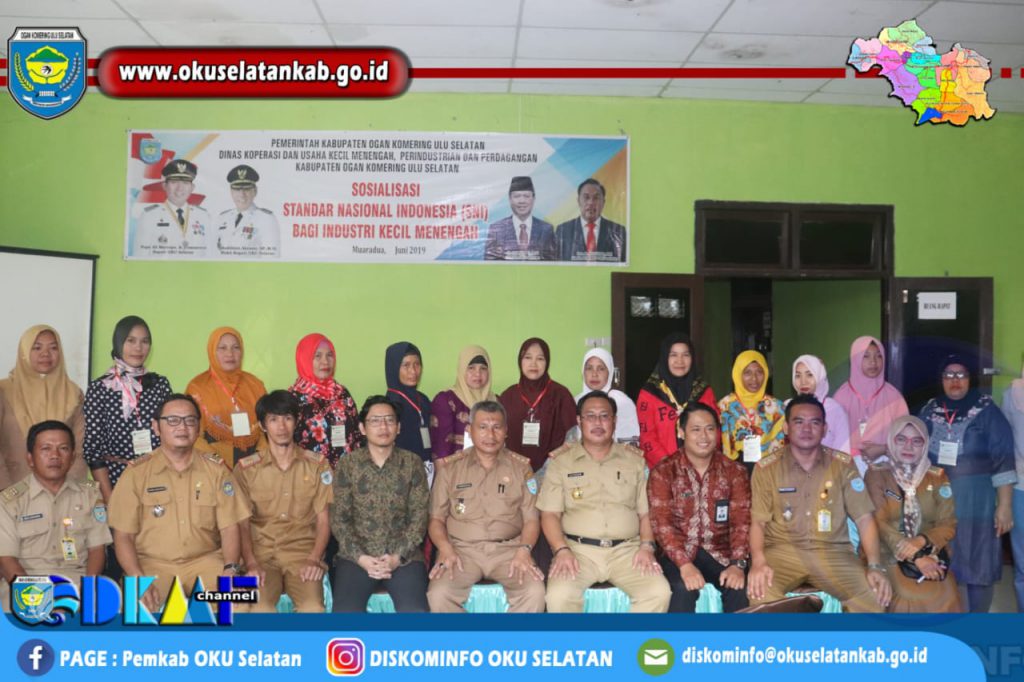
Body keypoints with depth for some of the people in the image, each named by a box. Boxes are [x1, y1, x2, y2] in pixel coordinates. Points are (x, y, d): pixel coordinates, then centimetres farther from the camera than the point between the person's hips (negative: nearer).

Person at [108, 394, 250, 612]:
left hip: (206, 561, 1)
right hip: (153, 565, -1)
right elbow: (123, 535, 0)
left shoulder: (216, 468, 5)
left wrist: (230, 568, -15)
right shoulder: (137, 472, 1)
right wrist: (138, 579, -15)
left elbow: (229, 527, 2)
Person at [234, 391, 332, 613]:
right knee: (259, 608, -29)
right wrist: (251, 563, -13)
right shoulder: (246, 468, 6)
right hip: (262, 553, 0)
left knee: (313, 608, -27)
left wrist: (314, 559, -10)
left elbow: (323, 520, 5)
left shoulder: (317, 465, 8)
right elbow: (242, 524, 3)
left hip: (303, 552, 0)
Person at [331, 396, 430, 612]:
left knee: (415, 612, -23)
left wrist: (397, 556, -12)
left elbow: (419, 516, 1)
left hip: (404, 555, 0)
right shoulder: (347, 463, 4)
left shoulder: (413, 463, 5)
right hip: (356, 555, 0)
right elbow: (339, 518, 1)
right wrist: (360, 557, -12)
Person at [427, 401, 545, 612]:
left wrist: (524, 549, -12)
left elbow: (531, 518, 8)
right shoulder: (450, 467, 9)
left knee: (534, 592, -28)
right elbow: (436, 519, 10)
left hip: (508, 548, 0)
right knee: (438, 594, -28)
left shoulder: (521, 467, 10)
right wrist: (445, 549, -10)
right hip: (461, 548, 0)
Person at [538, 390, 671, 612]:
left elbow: (646, 512, 12)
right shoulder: (561, 461, 8)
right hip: (578, 549, -1)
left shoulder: (634, 459, 13)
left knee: (658, 592, -24)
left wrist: (647, 546, -5)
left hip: (627, 549, 2)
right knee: (559, 595, -29)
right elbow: (550, 514, 3)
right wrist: (561, 550, -13)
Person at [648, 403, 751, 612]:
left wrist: (738, 564, -19)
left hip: (721, 553, 2)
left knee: (740, 588, -26)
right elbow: (661, 522, -10)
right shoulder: (664, 471, 0)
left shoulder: (735, 471, 6)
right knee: (683, 589, -31)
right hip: (679, 553, -2)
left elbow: (741, 521, -3)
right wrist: (685, 564, -24)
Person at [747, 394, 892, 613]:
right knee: (760, 592, -33)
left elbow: (864, 518, 3)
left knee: (876, 597, -22)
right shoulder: (766, 468, 0)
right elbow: (758, 521, -2)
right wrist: (758, 562, -21)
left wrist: (875, 566, -11)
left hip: (833, 551, 2)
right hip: (782, 551, -2)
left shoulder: (843, 464, 4)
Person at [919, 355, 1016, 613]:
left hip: (976, 499, -3)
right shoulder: (929, 410, 6)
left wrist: (1004, 505, -13)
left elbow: (1003, 460, -8)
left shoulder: (986, 410, -5)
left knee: (976, 564, 5)